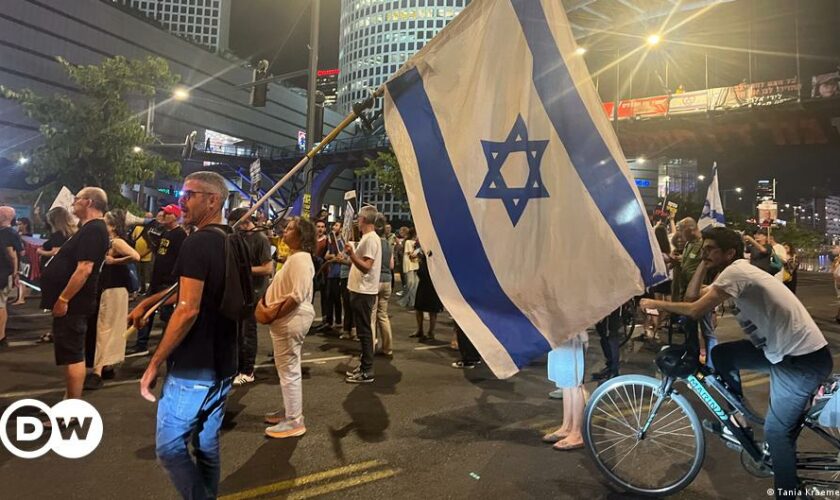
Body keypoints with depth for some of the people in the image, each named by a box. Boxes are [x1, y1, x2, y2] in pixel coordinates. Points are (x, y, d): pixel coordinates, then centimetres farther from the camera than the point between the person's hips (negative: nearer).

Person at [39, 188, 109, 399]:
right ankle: (69, 400, 27)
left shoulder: (93, 230, -19)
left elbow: (84, 269, -27)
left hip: (72, 304, -11)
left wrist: (63, 299, -24)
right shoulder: (89, 229, 15)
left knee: (72, 355, -4)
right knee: (71, 354, 17)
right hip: (72, 303, 11)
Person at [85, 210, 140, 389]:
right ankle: (107, 367, 24)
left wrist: (114, 261, -21)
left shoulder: (117, 242, -14)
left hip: (115, 289, -9)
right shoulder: (108, 242, 13)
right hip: (107, 288, 9)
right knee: (109, 328, 14)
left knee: (105, 329, -8)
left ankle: (98, 372, -5)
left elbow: (136, 256, -30)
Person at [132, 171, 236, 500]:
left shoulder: (197, 243, -18)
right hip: (223, 366, 8)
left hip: (193, 368, -8)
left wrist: (154, 363, -15)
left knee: (170, 447, 6)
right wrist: (148, 302, 23)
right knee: (207, 445, 19)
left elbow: (188, 309, -23)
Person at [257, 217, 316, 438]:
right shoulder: (294, 256, 16)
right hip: (288, 319, 11)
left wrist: (274, 315, -20)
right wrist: (266, 303, 8)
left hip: (292, 319, -11)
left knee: (289, 369, -3)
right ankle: (290, 410, 33)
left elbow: (298, 296, -26)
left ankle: (294, 421, 7)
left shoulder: (301, 258, -19)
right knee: (286, 368, 19)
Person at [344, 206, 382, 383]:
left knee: (364, 331, -6)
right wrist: (352, 255, 34)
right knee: (363, 330, 15)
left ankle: (367, 372, 0)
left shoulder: (370, 239, -17)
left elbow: (366, 267, -24)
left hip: (364, 292, -10)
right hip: (361, 291, 10)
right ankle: (364, 366, 23)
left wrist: (351, 254, -35)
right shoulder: (368, 238, 15)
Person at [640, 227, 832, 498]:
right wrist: (704, 264, 5)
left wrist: (655, 303, -14)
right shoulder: (736, 273, 10)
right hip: (784, 350, 9)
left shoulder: (736, 271, -19)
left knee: (777, 431, -1)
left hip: (805, 359, -9)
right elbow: (693, 294, 14)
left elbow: (695, 309, -26)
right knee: (721, 354, 7)